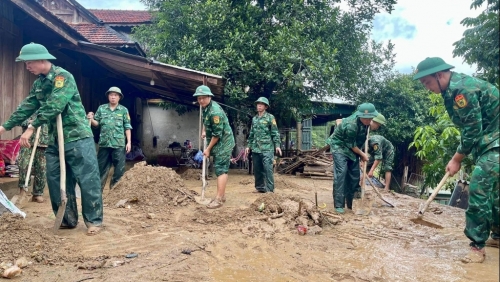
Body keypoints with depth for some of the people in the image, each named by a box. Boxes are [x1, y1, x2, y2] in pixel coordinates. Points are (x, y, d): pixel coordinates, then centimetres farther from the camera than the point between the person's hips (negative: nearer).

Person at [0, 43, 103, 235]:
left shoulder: (63, 76, -12)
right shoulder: (38, 83, 14)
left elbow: (53, 106, -22)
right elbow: (27, 107, 18)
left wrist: (31, 128, -24)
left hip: (77, 137, -8)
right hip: (55, 140, 9)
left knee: (87, 180, -4)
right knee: (56, 181, 9)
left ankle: (94, 220, 5)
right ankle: (67, 220, 20)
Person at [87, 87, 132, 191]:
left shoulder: (124, 110, 4)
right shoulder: (101, 108, 8)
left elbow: (127, 127, 3)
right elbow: (97, 124, 10)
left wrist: (129, 142, -2)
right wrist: (91, 119, -12)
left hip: (119, 144, -1)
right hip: (104, 143, 1)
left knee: (120, 169, 2)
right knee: (101, 168, 10)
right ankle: (98, 189, 21)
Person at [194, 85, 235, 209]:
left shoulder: (215, 111, -24)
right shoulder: (205, 107, 6)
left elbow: (217, 134, -23)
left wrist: (208, 149, -15)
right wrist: (204, 131, 16)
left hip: (223, 143, -10)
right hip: (218, 143, 10)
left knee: (221, 169, -11)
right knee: (220, 169, 14)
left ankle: (219, 199, -11)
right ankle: (222, 195, 24)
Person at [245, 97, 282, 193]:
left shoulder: (270, 117, 1)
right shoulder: (254, 119, 16)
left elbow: (275, 133, -3)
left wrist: (277, 145, -11)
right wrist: (248, 145, 16)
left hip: (267, 148, -6)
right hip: (255, 148, 6)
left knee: (268, 168, -11)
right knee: (257, 169, 9)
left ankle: (270, 189, -6)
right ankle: (260, 187, 20)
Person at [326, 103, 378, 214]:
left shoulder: (365, 121, -9)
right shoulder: (350, 125, -34)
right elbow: (351, 145, -21)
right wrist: (362, 154, -8)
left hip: (352, 148, 8)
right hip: (340, 146, -8)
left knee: (354, 175, 6)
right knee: (340, 174, -19)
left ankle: (351, 203, 17)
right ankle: (339, 205, -16)